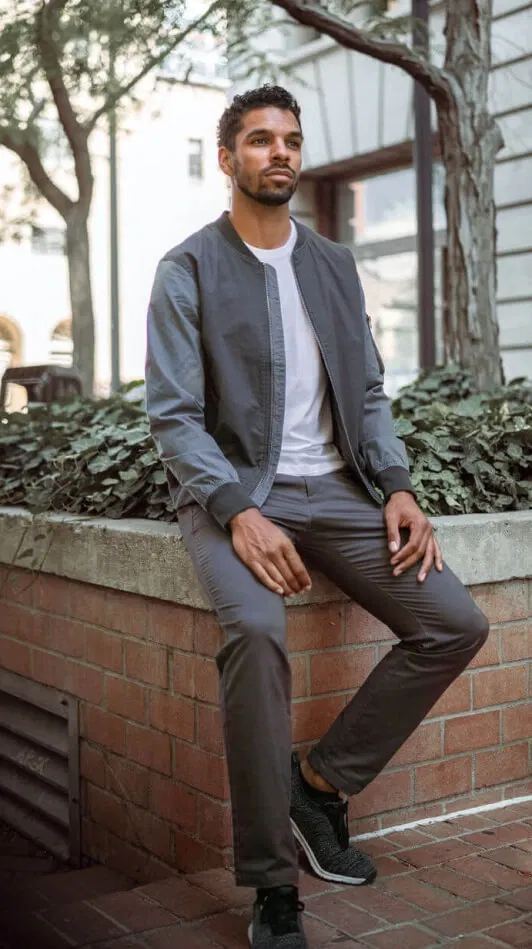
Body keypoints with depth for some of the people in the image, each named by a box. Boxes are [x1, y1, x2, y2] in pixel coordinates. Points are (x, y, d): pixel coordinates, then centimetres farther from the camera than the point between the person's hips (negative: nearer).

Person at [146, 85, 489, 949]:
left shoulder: (335, 265, 14)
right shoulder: (186, 272, -1)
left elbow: (369, 392, 14)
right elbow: (173, 416, -8)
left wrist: (397, 486, -3)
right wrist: (239, 513, -23)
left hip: (335, 489, 5)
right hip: (233, 490, -5)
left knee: (456, 623, -11)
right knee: (256, 630, -34)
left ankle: (323, 780, 3)